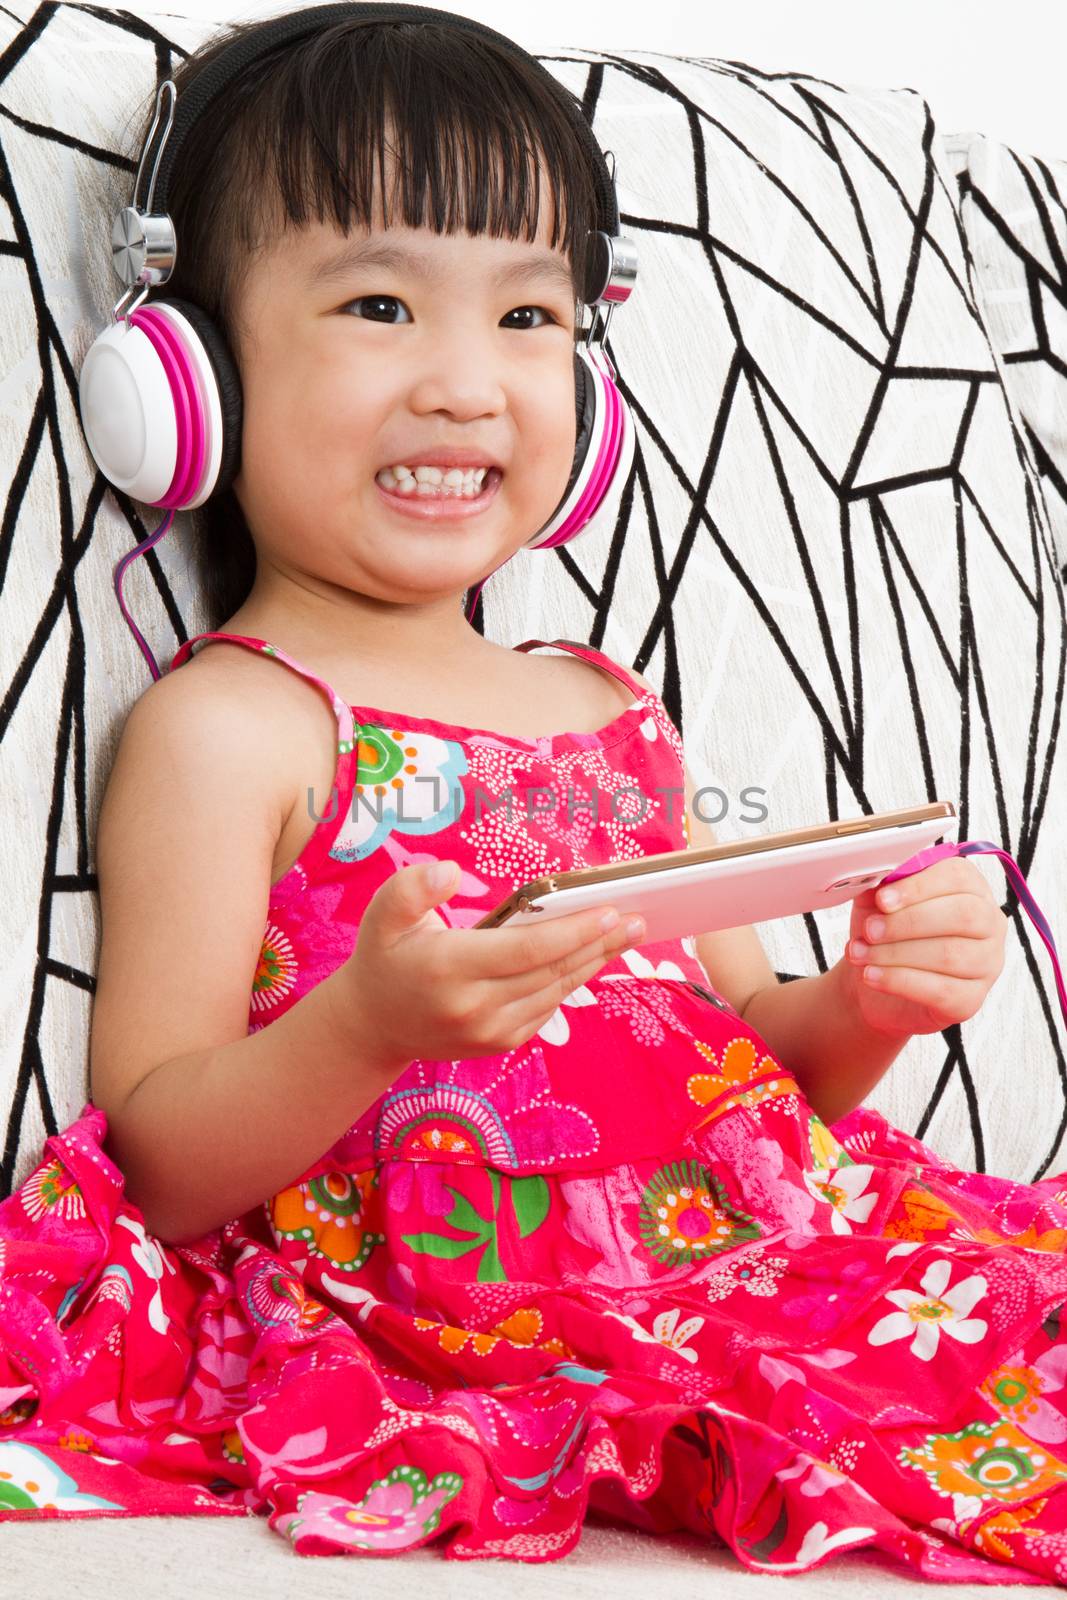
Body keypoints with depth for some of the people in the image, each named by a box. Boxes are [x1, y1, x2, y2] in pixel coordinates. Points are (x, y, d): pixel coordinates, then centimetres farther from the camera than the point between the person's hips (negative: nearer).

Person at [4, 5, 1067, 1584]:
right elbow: (154, 1168, -7)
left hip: (752, 1275, 7)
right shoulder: (224, 725, -2)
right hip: (432, 1357, -7)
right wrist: (367, 1022, -26)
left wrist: (867, 1002, 2)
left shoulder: (608, 711, 18)